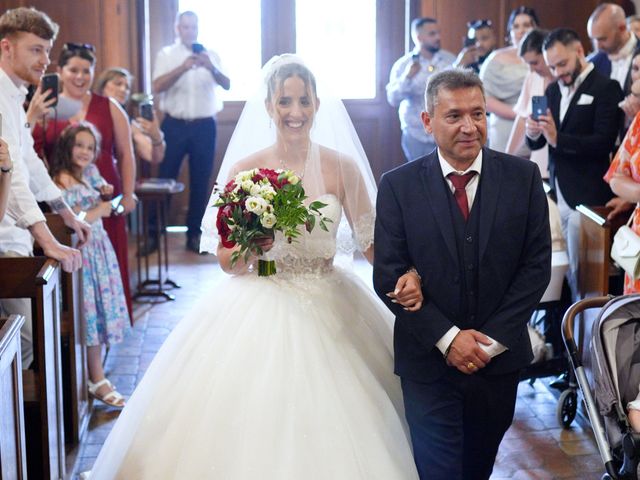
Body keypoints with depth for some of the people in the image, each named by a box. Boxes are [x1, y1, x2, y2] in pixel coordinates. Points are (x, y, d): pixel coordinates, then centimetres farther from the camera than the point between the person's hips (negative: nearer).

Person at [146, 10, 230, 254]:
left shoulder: (210, 55, 7)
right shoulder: (167, 54, 3)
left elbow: (227, 85, -6)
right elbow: (157, 87, -12)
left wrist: (211, 68, -26)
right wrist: (183, 68, -26)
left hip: (204, 126, 2)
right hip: (175, 125, -2)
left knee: (200, 181, 5)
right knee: (165, 179, 0)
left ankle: (194, 234, 14)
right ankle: (153, 233, 5)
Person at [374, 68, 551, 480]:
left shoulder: (523, 177, -3)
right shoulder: (399, 186, -7)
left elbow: (537, 264, -4)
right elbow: (388, 276, -8)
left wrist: (493, 338, -11)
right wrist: (448, 338, -15)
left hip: (500, 357, 2)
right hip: (429, 361, -2)